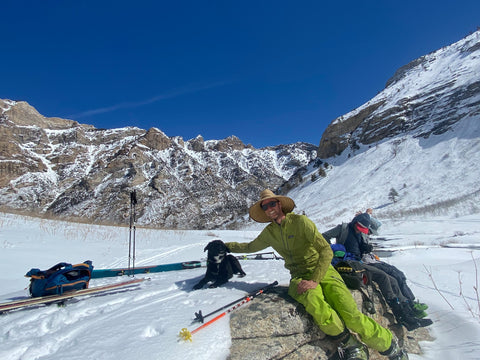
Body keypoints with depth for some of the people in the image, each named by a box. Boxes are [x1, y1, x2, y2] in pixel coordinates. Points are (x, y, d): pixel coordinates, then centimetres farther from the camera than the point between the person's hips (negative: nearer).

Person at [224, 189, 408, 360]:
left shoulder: (300, 221, -9)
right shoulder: (269, 233, 7)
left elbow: (326, 251, -12)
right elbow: (251, 246, 26)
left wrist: (315, 281, -20)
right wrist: (227, 246, 25)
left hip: (322, 271, -2)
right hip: (299, 277, 2)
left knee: (351, 316, -21)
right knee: (316, 306, -33)